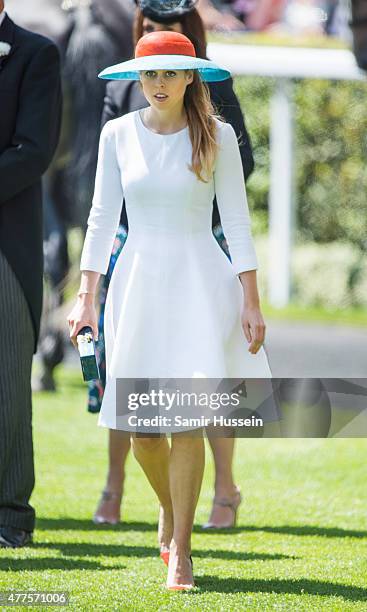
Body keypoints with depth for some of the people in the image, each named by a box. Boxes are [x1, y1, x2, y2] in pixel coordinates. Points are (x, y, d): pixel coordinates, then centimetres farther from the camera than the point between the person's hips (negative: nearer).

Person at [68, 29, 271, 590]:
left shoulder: (216, 137, -2)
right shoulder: (119, 134, 4)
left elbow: (237, 221, -1)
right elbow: (103, 217, 6)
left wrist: (251, 301, -6)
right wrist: (86, 296, 1)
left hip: (200, 281, -2)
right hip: (137, 280, 2)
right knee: (139, 427, 2)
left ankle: (180, 549, -1)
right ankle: (169, 508, 32)